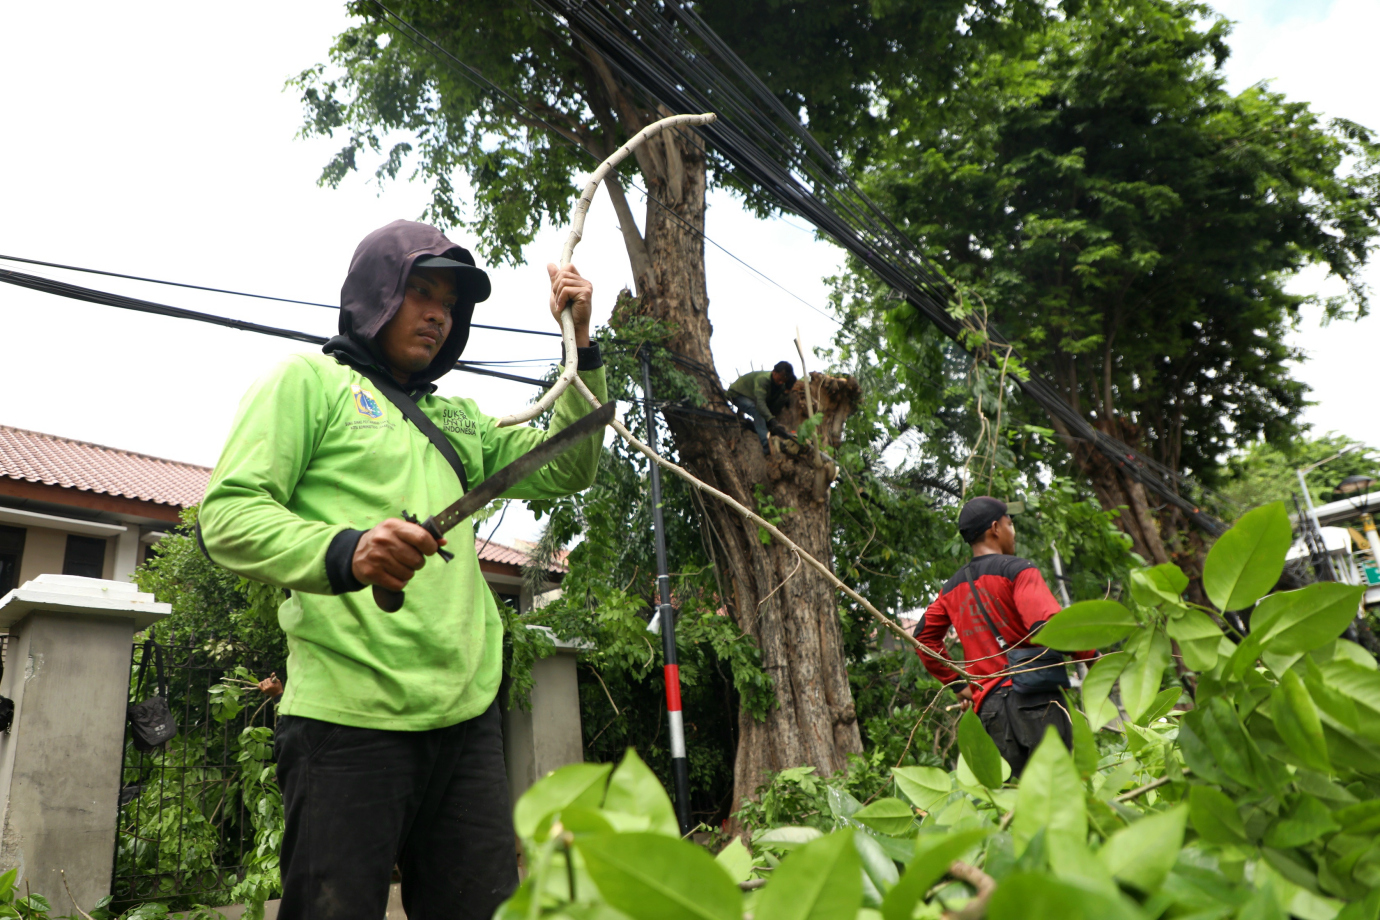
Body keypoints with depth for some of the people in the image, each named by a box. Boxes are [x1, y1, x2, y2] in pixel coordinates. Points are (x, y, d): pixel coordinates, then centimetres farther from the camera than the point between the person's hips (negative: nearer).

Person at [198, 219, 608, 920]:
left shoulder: (458, 417, 25)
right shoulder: (309, 381, 5)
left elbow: (565, 469, 24)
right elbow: (226, 514, -6)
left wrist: (580, 346, 14)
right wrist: (343, 552, -25)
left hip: (469, 716, 6)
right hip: (349, 715, -5)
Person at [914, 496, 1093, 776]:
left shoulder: (952, 588, 17)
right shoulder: (1017, 569, -5)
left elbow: (925, 637, 21)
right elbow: (1049, 625, -18)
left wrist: (957, 684, 20)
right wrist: (1093, 658, -5)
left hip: (987, 707, 6)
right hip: (1032, 698, -6)